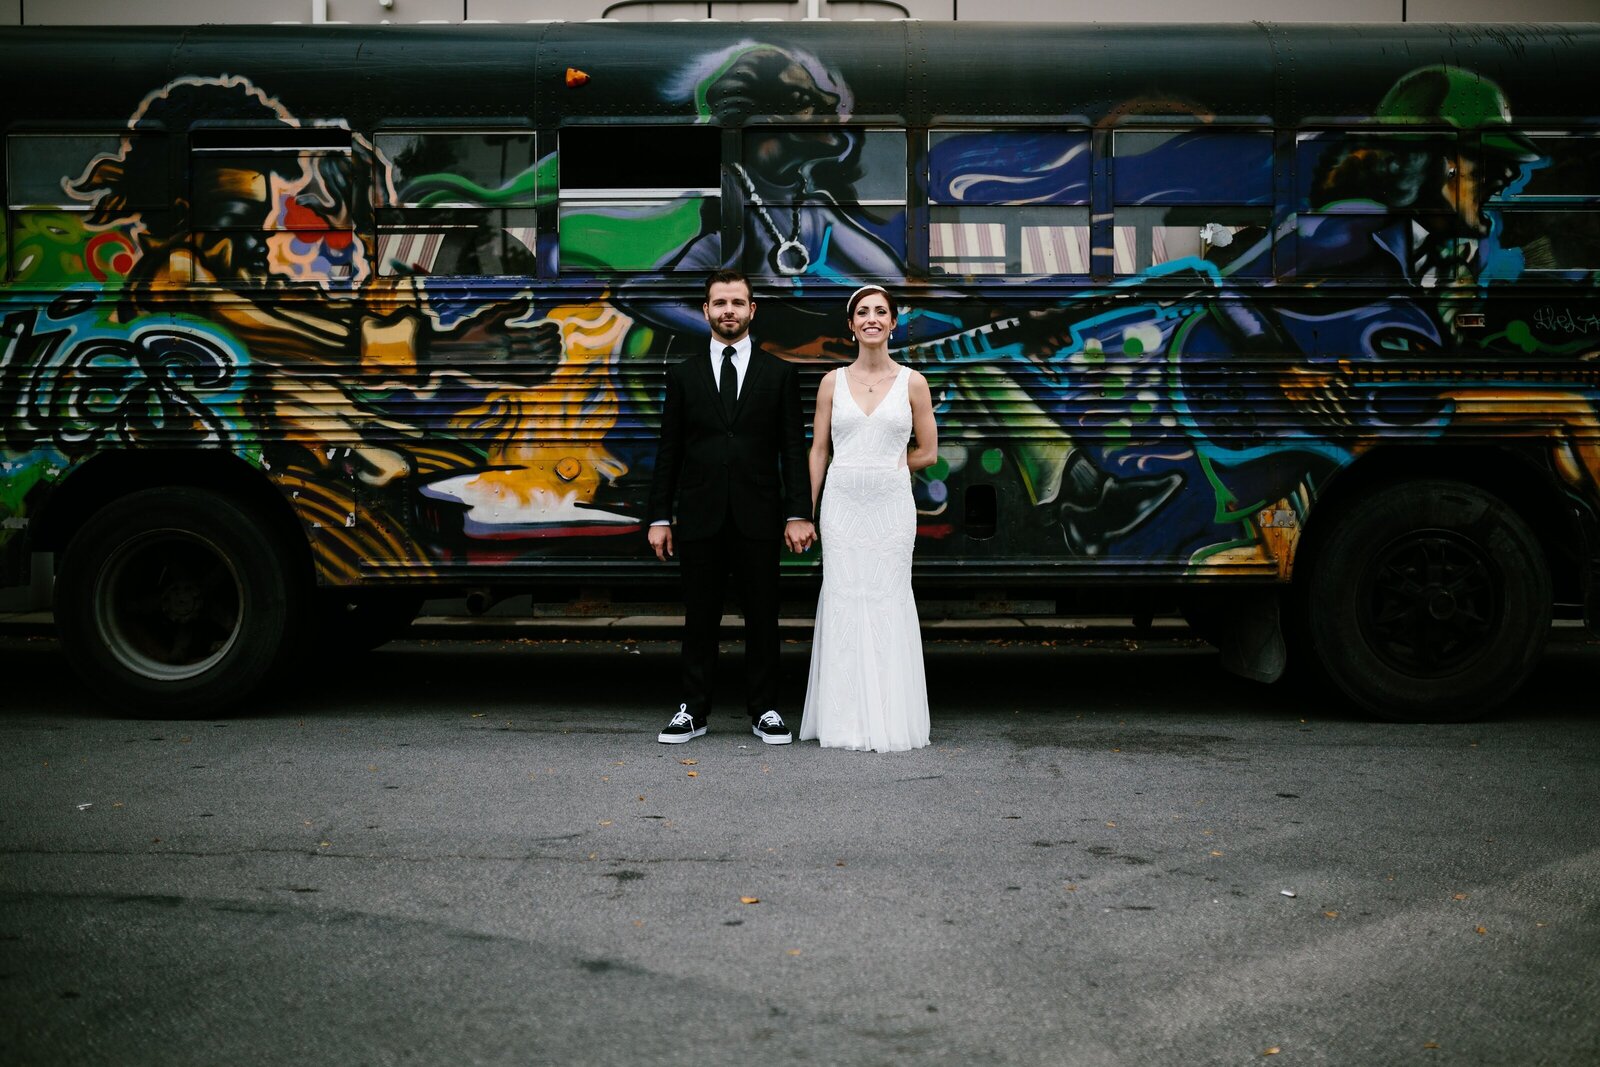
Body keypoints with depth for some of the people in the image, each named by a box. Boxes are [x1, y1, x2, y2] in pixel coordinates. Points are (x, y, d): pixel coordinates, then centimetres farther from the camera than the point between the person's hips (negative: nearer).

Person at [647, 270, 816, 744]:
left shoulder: (779, 374, 6)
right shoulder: (684, 375, 8)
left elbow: (793, 449, 2)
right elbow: (668, 451, 7)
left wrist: (797, 514, -6)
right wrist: (659, 517, 2)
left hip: (758, 518, -1)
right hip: (699, 518, 1)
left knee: (762, 617, 5)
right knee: (700, 618, 6)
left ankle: (764, 710, 16)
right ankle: (693, 711, 15)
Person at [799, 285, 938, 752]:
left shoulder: (912, 383, 3)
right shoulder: (833, 382, 6)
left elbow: (928, 453, 6)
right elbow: (818, 451, 6)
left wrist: (882, 469, 6)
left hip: (891, 504, -1)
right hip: (841, 504, 1)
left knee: (888, 603, 1)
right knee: (844, 601, 2)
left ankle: (889, 719, 11)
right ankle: (845, 721, 11)